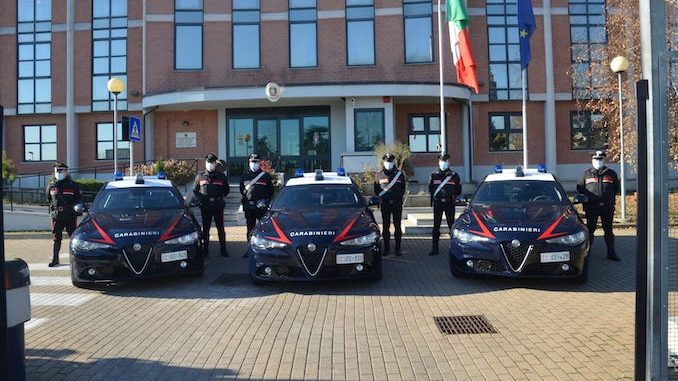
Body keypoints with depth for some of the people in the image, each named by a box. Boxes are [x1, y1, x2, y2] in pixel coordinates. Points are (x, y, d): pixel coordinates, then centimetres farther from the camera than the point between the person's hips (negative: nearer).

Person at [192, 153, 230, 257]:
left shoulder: (221, 176, 6)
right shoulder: (200, 176, 6)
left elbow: (226, 189, 17)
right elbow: (195, 190, 14)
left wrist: (222, 198, 7)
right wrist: (200, 199, 4)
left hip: (218, 206, 0)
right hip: (205, 207, 0)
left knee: (220, 228, 2)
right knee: (205, 228, 7)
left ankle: (223, 249, 8)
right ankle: (205, 249, 15)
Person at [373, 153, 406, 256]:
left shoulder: (399, 174, 7)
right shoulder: (379, 175, 8)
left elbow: (402, 190, 8)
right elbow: (376, 190, 9)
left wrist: (396, 199, -2)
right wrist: (381, 199, -2)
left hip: (397, 204, 0)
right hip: (384, 204, 1)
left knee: (397, 226, 1)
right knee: (385, 226, 2)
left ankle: (398, 247, 8)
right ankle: (386, 247, 10)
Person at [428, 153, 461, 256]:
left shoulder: (454, 175, 3)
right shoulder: (434, 175, 6)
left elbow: (458, 190, 9)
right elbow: (430, 188, 12)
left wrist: (452, 196, -5)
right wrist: (433, 198, -3)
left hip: (449, 204, -1)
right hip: (437, 203, 1)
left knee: (451, 224, 3)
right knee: (436, 226, 2)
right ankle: (434, 248, 6)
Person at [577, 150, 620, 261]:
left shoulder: (611, 174, 10)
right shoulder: (587, 174, 7)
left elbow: (616, 188, 19)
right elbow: (580, 187, 11)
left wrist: (610, 196, 8)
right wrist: (588, 196, 3)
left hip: (607, 206, 1)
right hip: (591, 207, -1)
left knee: (608, 230, 6)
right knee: (590, 229, 2)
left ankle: (611, 253, 14)